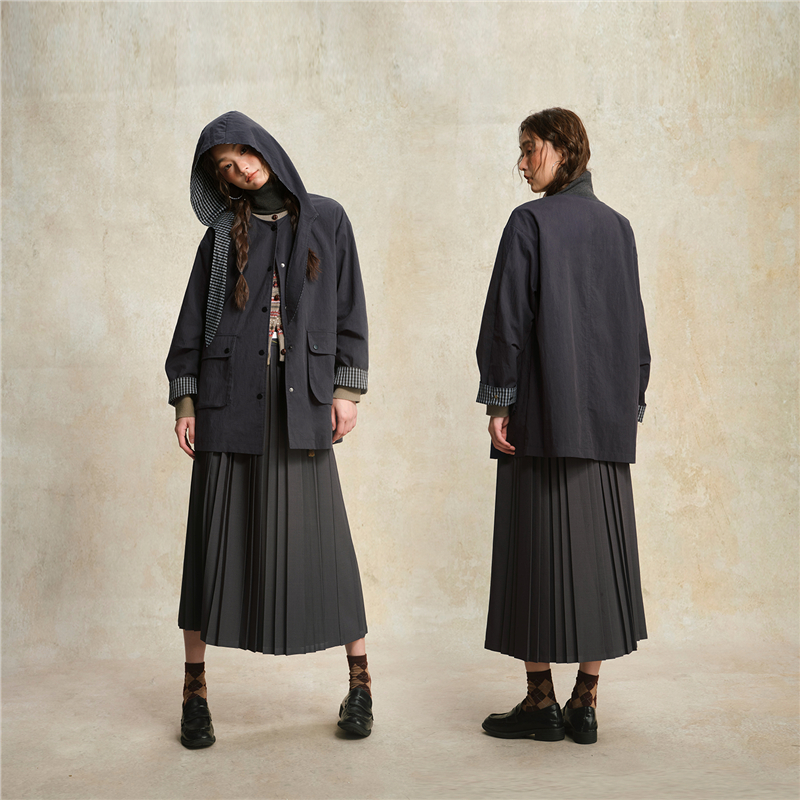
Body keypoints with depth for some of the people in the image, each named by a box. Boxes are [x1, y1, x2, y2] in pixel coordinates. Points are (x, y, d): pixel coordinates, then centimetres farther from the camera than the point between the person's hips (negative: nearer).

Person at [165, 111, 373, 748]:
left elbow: (349, 306, 6)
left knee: (320, 531, -2)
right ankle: (195, 688, 11)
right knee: (216, 533, 0)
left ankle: (360, 679, 11)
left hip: (299, 396, -1)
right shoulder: (222, 233, 11)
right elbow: (195, 316, 9)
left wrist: (347, 389, -3)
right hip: (230, 395, 1)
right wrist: (184, 398, 0)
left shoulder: (326, 218, 10)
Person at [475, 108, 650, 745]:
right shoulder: (617, 227, 12)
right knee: (599, 548, 8)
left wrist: (498, 401, -8)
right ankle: (586, 704, 13)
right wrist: (630, 405, 17)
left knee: (538, 549, 1)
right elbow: (635, 323, 13)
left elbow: (508, 315, -12)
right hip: (606, 417, 6)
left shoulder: (530, 222, -6)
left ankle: (540, 704, 8)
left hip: (542, 413, -5)